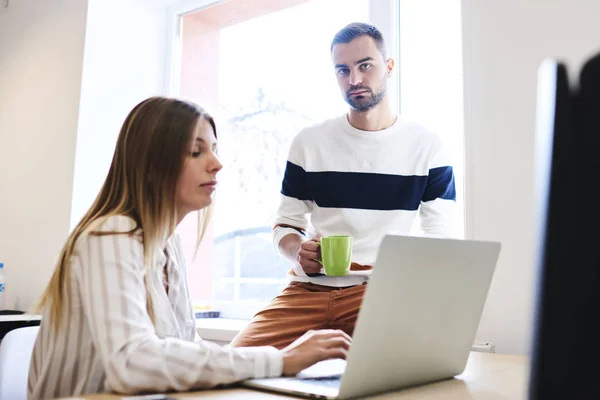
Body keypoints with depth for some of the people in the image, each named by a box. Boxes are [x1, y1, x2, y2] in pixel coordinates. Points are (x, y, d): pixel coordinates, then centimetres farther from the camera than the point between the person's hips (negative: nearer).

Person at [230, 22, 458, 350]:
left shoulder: (427, 146, 4)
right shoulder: (308, 143, 6)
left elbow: (442, 239, 2)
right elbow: (285, 224, 11)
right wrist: (298, 252, -12)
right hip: (308, 289, 2)